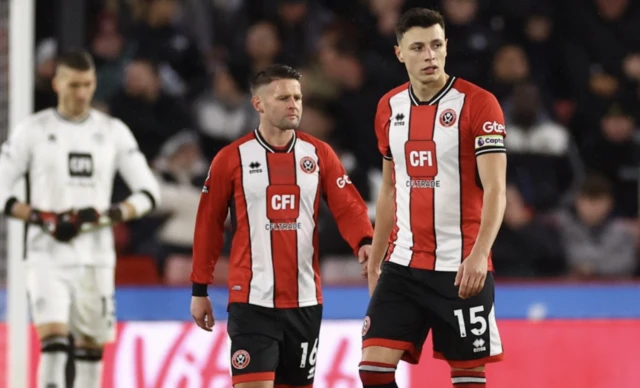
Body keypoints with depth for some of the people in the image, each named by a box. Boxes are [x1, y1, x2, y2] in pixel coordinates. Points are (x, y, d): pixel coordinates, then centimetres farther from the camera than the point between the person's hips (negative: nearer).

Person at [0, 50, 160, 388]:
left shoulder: (113, 132, 8)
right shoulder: (33, 130, 1)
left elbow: (148, 192, 8)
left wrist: (110, 215, -11)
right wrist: (43, 219, -14)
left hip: (95, 256, 3)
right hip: (47, 255, -3)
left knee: (92, 343, 7)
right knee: (52, 335, -19)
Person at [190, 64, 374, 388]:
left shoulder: (319, 154, 6)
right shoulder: (231, 159, -1)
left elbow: (348, 207, -1)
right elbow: (208, 225, 5)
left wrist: (364, 242, -23)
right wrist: (199, 290, 5)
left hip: (304, 301, 3)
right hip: (252, 300, -3)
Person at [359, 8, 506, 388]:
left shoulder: (478, 104, -9)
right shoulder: (389, 107, 9)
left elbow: (495, 190, -15)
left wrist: (479, 255, -27)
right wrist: (375, 262, 18)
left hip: (461, 269, -5)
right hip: (403, 266, 5)